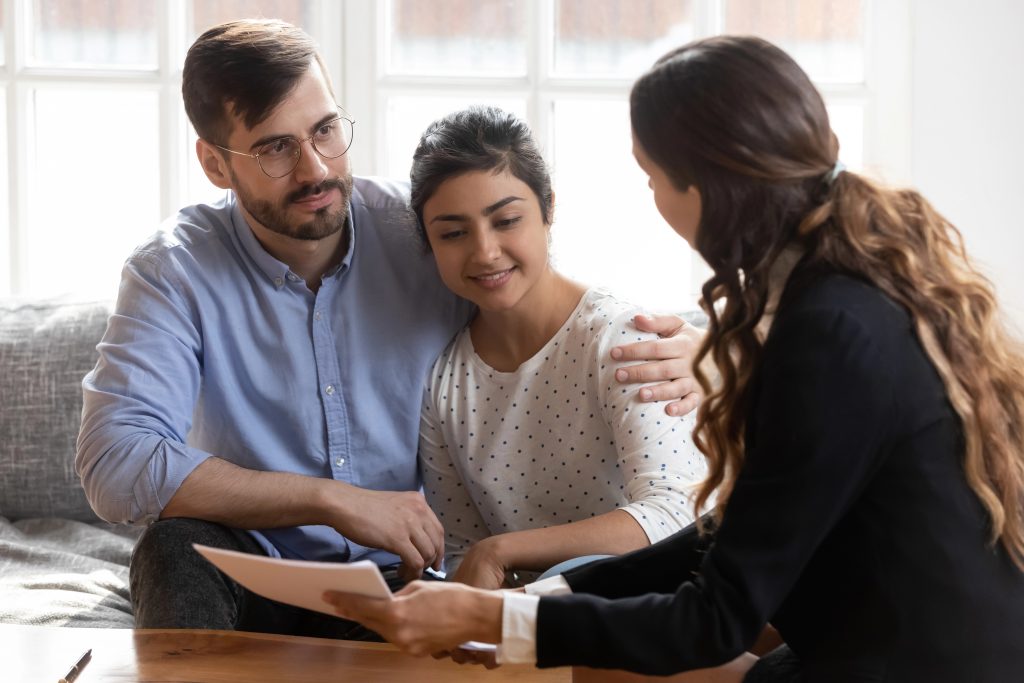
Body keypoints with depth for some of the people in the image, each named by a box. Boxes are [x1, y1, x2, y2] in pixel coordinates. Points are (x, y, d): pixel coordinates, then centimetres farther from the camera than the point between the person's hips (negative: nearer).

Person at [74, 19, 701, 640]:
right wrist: (335, 501, -24)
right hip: (249, 587, 0)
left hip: (403, 576, 0)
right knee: (175, 549, -32)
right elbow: (114, 465, -21)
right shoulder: (174, 274, -8)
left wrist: (676, 356, -22)